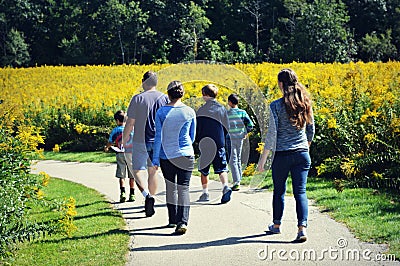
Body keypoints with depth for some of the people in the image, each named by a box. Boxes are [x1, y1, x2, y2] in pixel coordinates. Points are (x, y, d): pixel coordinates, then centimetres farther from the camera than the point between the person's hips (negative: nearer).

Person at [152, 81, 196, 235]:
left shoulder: (161, 112, -6)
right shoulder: (190, 112, -2)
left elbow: (158, 136, -5)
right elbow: (192, 136, 9)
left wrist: (155, 159, -1)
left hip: (166, 156, 0)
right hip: (186, 155, 0)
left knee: (170, 187, 15)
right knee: (183, 188, -1)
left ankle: (172, 220, 23)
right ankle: (182, 221, -15)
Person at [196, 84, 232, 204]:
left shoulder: (201, 110, -3)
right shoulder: (222, 109, 4)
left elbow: (196, 129, 0)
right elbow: (226, 128, 8)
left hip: (204, 144, -1)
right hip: (219, 144, 1)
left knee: (204, 170, 12)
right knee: (222, 168, 1)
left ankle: (205, 193, 15)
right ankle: (225, 186, -23)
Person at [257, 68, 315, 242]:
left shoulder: (276, 106, -10)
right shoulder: (305, 104, 4)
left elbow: (272, 134, -11)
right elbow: (311, 131, 14)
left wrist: (262, 160, -6)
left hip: (282, 154, -3)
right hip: (302, 154, 3)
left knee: (279, 191, 15)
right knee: (300, 191, 1)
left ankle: (276, 225, 31)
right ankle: (302, 228, -14)